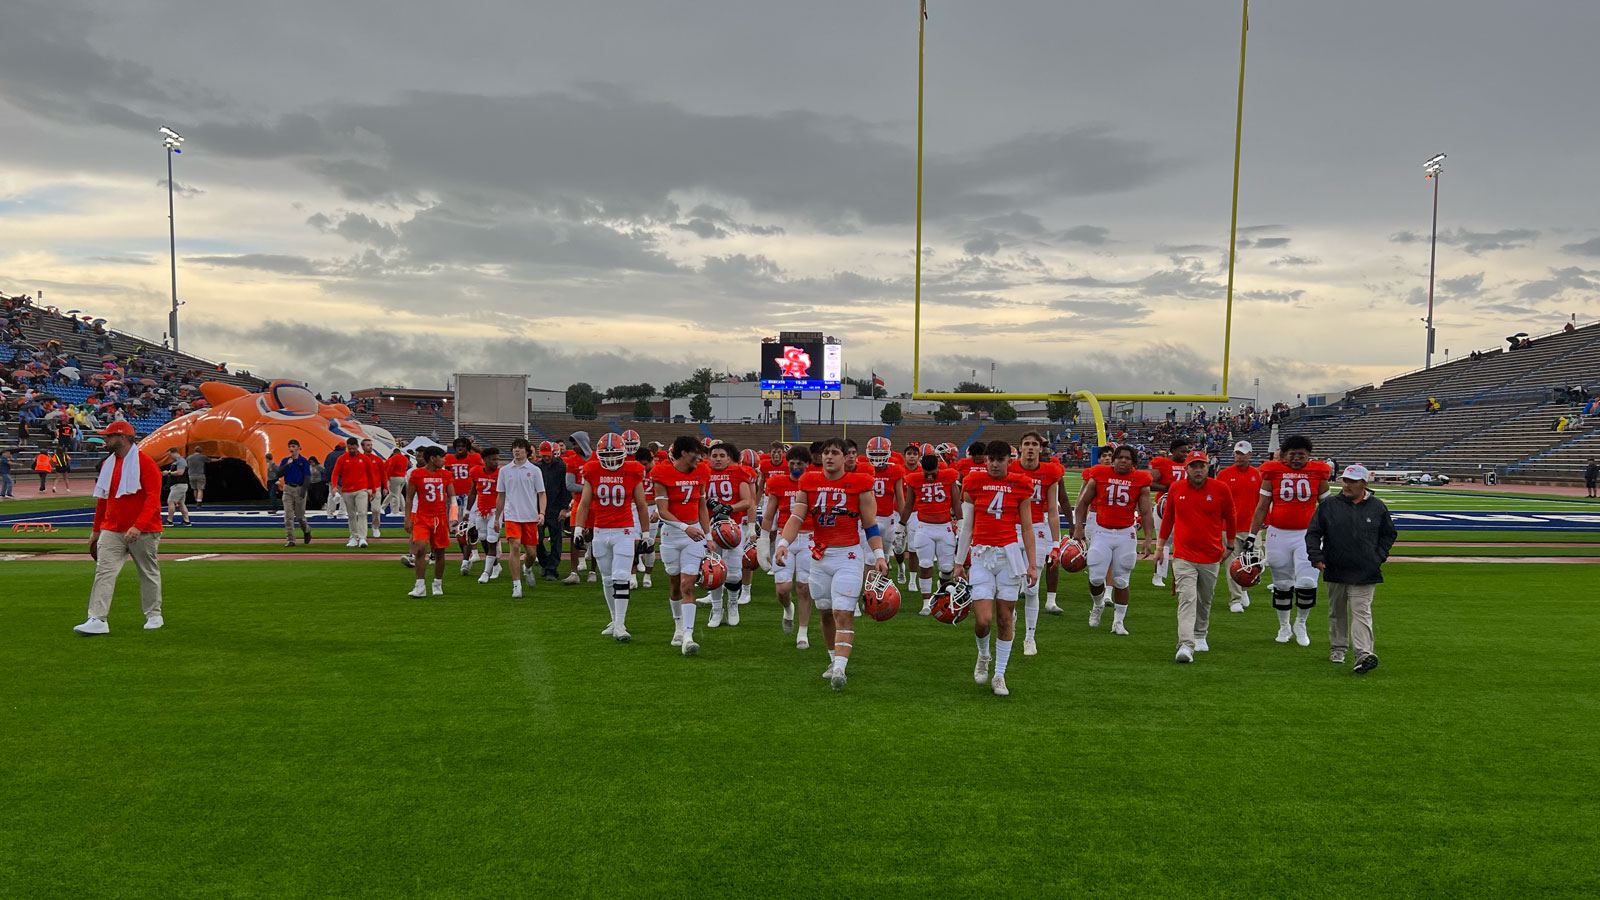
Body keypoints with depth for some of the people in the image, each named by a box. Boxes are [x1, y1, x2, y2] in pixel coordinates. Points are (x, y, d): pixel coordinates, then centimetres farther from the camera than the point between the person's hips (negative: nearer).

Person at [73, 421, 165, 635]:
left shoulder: (146, 464, -10)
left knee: (148, 573, 6)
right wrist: (96, 530, 20)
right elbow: (102, 499, 20)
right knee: (104, 572, -6)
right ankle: (97, 620, -10)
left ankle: (154, 616, 19)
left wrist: (138, 526, -28)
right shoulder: (107, 464, 12)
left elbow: (153, 499, -18)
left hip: (143, 531, -6)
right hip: (111, 531, 6)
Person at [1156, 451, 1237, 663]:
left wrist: (1230, 545, 17)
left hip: (1211, 556, 1)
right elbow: (1168, 517, 13)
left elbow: (1230, 518, 10)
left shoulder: (1221, 489, -4)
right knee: (1187, 600, -12)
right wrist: (1160, 545, 16)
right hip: (1183, 556, -1)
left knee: (1205, 600, 15)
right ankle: (1186, 646, -20)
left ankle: (1200, 636, 36)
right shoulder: (1175, 489, -1)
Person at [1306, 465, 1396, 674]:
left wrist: (1379, 557, 3)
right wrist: (1316, 557, -9)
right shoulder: (1328, 505, 1)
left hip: (1365, 572, -1)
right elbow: (1313, 533, 2)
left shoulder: (1377, 507, 3)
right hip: (1335, 570, 2)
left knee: (1361, 612, -9)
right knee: (1337, 612, 13)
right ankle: (1338, 649, 28)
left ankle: (1364, 654, -16)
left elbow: (1388, 534, 15)